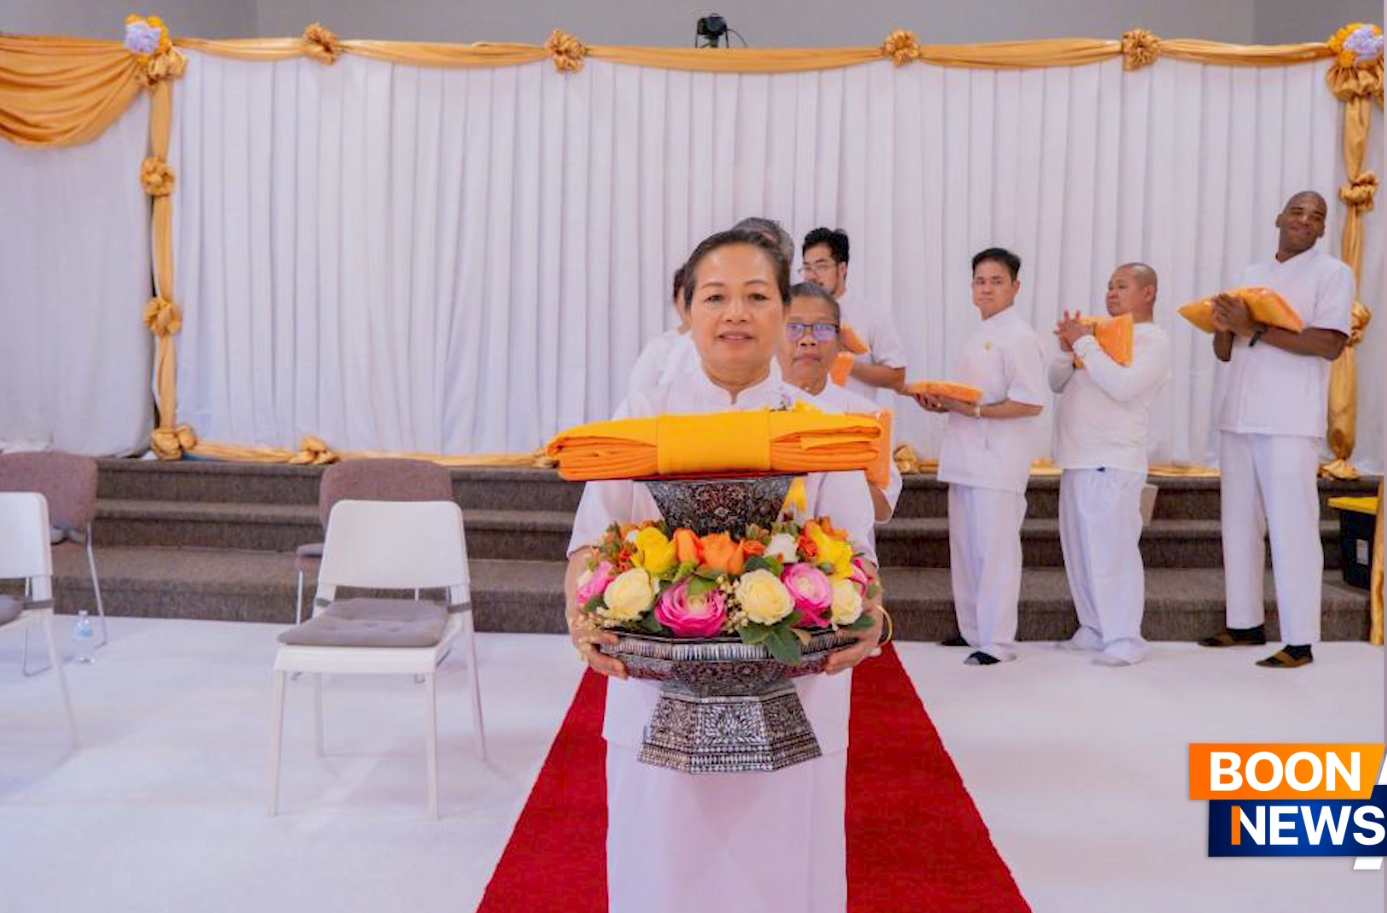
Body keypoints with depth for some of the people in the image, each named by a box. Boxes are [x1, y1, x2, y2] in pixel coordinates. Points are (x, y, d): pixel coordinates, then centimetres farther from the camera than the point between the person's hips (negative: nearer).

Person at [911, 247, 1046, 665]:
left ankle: (997, 641, 1)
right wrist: (943, 404, 8)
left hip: (998, 462, -9)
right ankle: (972, 630, 26)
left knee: (996, 549, -6)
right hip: (966, 458, 10)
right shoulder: (979, 336, 19)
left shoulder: (1019, 337, -11)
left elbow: (1031, 403, -18)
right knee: (964, 546, 15)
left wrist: (975, 410, -21)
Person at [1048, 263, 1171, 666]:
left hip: (1113, 464, -8)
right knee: (1079, 551, 11)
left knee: (1111, 550, -9)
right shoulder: (1100, 332, 18)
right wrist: (1067, 348, -1)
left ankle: (1124, 639, -3)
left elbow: (1123, 385, -21)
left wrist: (1084, 343, -13)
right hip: (1078, 459, 8)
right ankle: (1094, 629, 20)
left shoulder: (1153, 339, -4)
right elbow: (1056, 383, 17)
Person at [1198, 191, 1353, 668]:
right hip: (1238, 418, 6)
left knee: (1291, 529, -7)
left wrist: (1254, 329, -17)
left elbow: (1330, 344, -13)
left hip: (1289, 423, -6)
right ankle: (1245, 623, 21)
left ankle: (1299, 641, -3)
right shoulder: (1250, 275, 17)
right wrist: (1223, 328, -6)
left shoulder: (1332, 273, 0)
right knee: (1239, 524, 10)